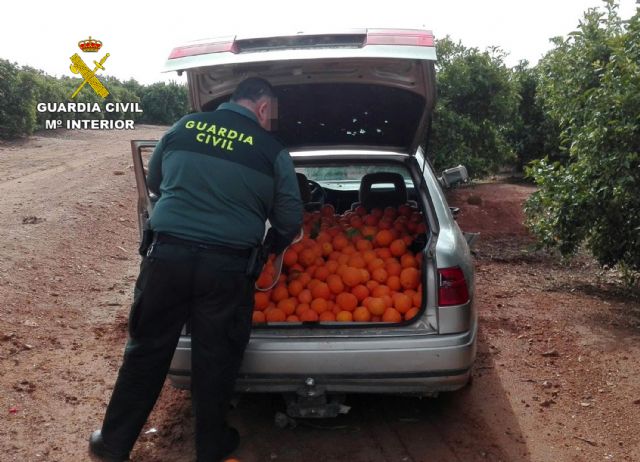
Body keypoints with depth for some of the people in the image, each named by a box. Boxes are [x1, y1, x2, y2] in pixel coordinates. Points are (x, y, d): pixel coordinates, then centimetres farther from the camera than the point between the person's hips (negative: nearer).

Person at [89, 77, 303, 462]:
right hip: (226, 268, -2)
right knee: (215, 359, 13)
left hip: (167, 255, 2)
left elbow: (154, 182, 20)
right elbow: (290, 220, 3)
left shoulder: (184, 127, 6)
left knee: (147, 351, 15)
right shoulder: (272, 150, -1)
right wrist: (274, 250, 24)